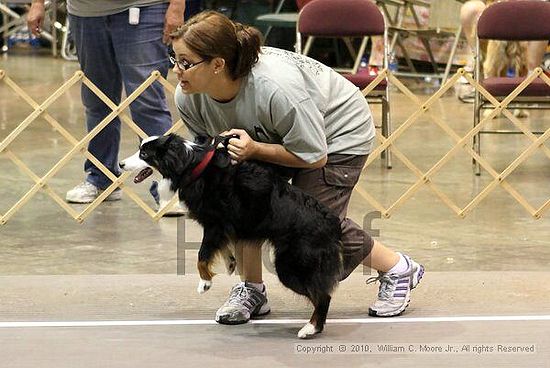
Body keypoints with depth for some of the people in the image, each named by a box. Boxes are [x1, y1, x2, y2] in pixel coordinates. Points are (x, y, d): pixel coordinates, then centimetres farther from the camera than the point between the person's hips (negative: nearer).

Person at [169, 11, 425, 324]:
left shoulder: (276, 87, -42)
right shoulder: (189, 98, -23)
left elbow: (314, 156, -29)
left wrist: (254, 150, -39)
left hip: (339, 134, -6)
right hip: (272, 135, 6)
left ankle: (399, 269, 12)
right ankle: (251, 290, 0)